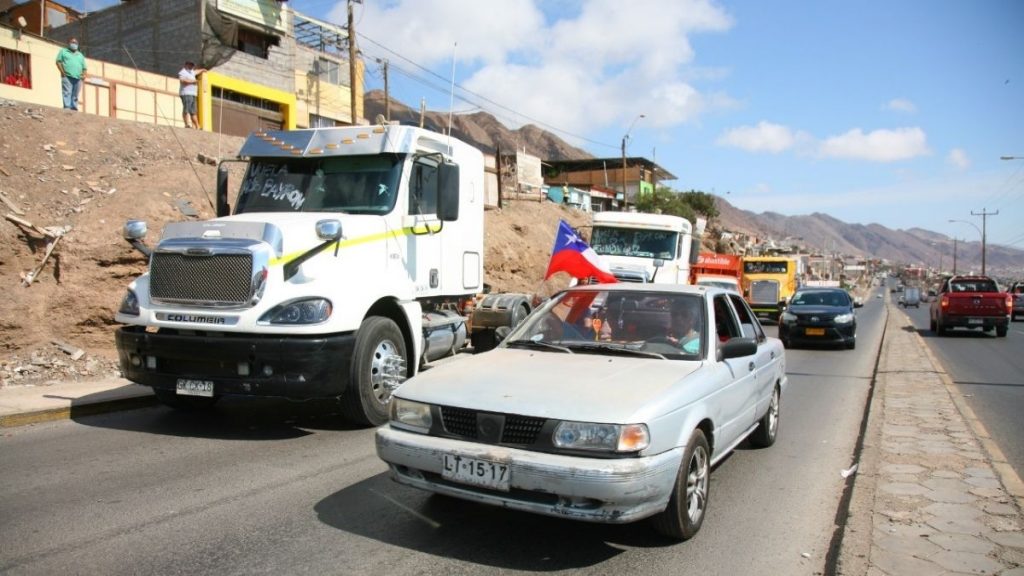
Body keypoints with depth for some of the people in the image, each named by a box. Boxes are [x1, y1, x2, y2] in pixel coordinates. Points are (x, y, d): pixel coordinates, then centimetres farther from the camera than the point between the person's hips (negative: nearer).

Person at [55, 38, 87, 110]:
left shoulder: (80, 55, 28)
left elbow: (84, 67, 22)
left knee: (75, 96, 0)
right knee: (67, 93, -15)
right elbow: (58, 61, 7)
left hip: (77, 78, 4)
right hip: (67, 77, -4)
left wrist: (84, 75, 1)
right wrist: (63, 72, -8)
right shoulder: (63, 51, 18)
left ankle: (74, 109, -2)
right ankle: (67, 108, -25)